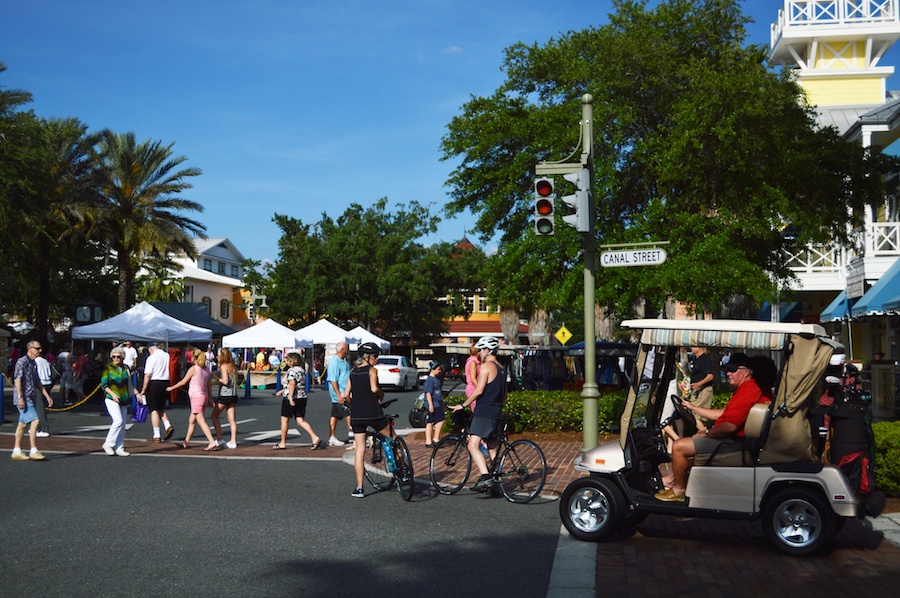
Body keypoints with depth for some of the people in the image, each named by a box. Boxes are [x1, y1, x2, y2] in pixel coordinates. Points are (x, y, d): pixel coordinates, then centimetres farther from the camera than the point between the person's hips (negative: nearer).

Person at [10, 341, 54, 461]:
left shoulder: (33, 364, 18)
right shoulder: (22, 361, -10)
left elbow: (37, 382, 24)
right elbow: (17, 380, -16)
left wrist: (47, 396, 21)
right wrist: (20, 397, -22)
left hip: (30, 398, 9)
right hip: (24, 398, -9)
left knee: (23, 424, 10)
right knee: (34, 421, -14)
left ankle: (17, 451, 15)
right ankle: (33, 451, -12)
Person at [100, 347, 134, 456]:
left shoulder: (126, 369, 12)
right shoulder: (108, 368, -3)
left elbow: (129, 384, 21)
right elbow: (103, 384, -5)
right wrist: (112, 394, -17)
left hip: (123, 399, 6)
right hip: (111, 399, -6)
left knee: (122, 424, 5)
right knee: (118, 420, -19)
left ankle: (119, 448, 11)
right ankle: (108, 444, -6)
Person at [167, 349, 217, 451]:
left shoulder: (193, 369, -9)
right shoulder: (206, 370, 11)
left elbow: (183, 382, -4)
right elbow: (208, 386, 14)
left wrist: (171, 388, 9)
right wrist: (209, 399, 20)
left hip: (196, 397, -8)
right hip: (204, 396, 8)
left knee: (201, 421, -11)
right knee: (191, 420, 18)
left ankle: (212, 442, -20)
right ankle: (186, 442, 26)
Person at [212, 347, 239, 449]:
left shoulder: (224, 366, -9)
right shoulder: (232, 366, 14)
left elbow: (225, 381, -18)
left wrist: (216, 377, -6)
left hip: (225, 395, -7)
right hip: (233, 396, 7)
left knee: (214, 416, 7)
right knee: (232, 419, 5)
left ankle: (219, 439, 3)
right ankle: (233, 441, 1)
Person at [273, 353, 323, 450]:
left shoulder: (292, 370, -11)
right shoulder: (302, 370, 15)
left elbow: (292, 383, -25)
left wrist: (290, 397, -29)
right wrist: (282, 391, 32)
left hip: (291, 398, -7)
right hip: (302, 397, 8)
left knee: (284, 420, 8)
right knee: (300, 421, 5)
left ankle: (282, 443, 16)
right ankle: (315, 438, -11)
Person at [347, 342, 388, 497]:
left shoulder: (353, 373, 11)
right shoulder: (372, 370, -6)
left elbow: (347, 394, 9)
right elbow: (374, 388, -21)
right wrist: (381, 394, -2)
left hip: (357, 415, 5)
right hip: (373, 414, -5)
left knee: (359, 450, 5)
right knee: (392, 438, 18)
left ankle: (359, 488, 4)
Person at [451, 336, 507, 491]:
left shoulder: (486, 366, -9)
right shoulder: (501, 369, 19)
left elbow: (479, 390, -16)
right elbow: (504, 395, 24)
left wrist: (463, 405, -9)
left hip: (483, 413, -9)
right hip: (496, 415, 9)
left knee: (473, 445, -16)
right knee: (493, 449, 15)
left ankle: (485, 477, -28)